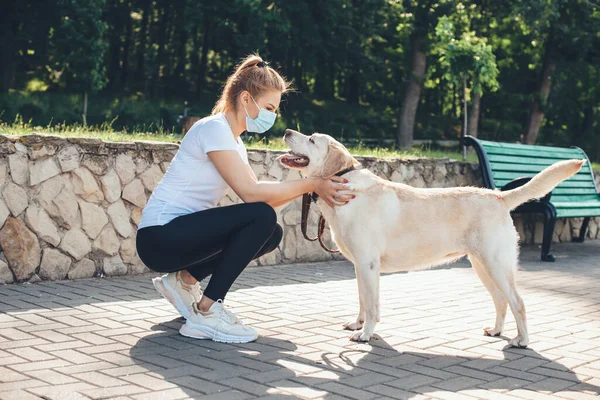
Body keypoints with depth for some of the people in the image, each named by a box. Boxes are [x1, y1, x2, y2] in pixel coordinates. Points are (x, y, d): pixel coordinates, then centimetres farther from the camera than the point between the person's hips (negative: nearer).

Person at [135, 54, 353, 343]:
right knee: (261, 218, -23)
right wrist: (311, 184, -17)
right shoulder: (214, 129, -15)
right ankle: (206, 314, -17)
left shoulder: (234, 141, 14)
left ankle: (184, 279, 10)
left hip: (182, 235, 10)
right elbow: (251, 192, -23)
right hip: (160, 236, -10)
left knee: (271, 233, 5)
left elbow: (261, 196, 5)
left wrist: (311, 187, -5)